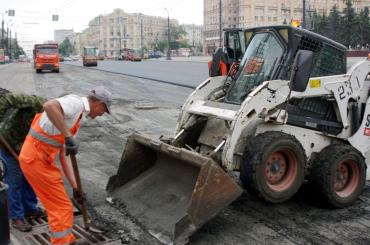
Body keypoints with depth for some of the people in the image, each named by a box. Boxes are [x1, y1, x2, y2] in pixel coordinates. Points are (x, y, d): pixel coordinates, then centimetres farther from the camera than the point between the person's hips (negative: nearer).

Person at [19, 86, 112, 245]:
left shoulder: (76, 116, 18)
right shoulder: (76, 102, -12)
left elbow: (63, 156, 18)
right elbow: (49, 106, -35)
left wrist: (75, 186, 17)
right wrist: (69, 136, -34)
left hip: (38, 157, 10)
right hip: (36, 159, -10)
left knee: (57, 205, 23)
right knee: (62, 208, 0)